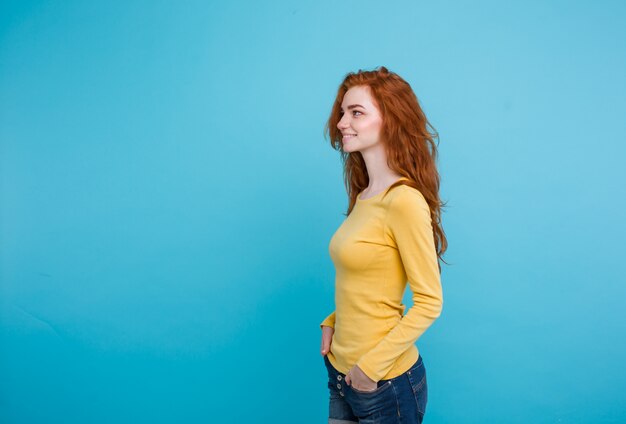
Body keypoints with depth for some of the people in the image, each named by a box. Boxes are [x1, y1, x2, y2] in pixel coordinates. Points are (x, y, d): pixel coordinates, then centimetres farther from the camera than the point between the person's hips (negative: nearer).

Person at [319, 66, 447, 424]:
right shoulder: (363, 196, 3)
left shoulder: (405, 201, -21)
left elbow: (429, 302, -18)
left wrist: (372, 365, -16)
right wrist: (332, 323, 2)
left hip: (384, 381, -7)